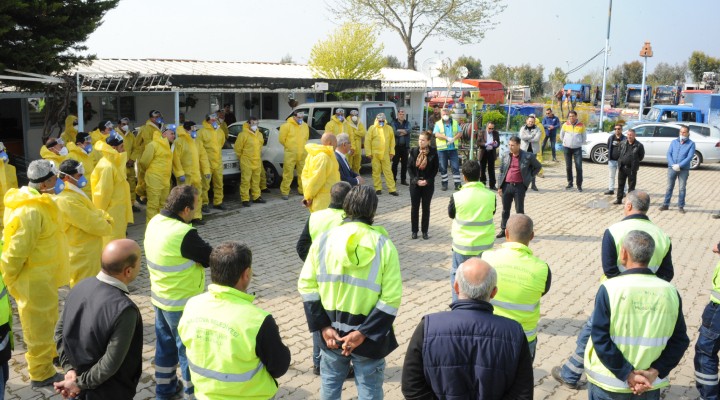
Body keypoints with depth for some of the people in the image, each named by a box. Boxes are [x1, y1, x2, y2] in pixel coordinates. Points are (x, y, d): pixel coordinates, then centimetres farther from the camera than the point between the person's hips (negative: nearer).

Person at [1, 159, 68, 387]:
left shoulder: (36, 203, 3)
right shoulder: (31, 212, -30)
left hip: (42, 276, 9)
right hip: (34, 280, -9)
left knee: (45, 322, 27)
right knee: (39, 325, 7)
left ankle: (48, 354, 47)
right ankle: (41, 374, 23)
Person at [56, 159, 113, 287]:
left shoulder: (75, 193, 9)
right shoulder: (67, 200, -25)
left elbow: (94, 212, 15)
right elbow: (93, 224, -25)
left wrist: (106, 218, -6)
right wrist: (108, 227, -6)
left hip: (88, 253, 10)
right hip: (82, 256, -10)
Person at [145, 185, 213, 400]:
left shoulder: (155, 222, -3)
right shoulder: (184, 234, -30)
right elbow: (211, 258, -19)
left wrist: (193, 257, -6)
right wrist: (200, 253, -2)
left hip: (160, 297, 8)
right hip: (182, 303, -8)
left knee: (165, 343, 22)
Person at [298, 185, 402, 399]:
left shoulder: (323, 240, -4)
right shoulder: (384, 245, -10)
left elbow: (307, 286, -3)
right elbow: (391, 298, -14)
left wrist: (323, 326, -4)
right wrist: (363, 333, -14)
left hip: (331, 331, 2)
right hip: (368, 336, -2)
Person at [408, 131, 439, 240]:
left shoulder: (433, 152, -6)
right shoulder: (414, 151, -3)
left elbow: (436, 168, -1)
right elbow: (410, 167, 0)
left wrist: (428, 181, -11)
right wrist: (416, 180, -11)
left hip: (428, 184, -1)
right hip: (415, 183, 1)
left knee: (426, 207, 7)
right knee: (414, 207, 6)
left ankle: (425, 231, 15)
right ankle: (414, 231, 16)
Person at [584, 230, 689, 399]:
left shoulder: (609, 288, -16)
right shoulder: (670, 291, -5)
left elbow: (600, 339, -18)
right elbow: (679, 341, -3)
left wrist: (628, 374, -14)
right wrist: (655, 372, -8)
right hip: (649, 385, 3)